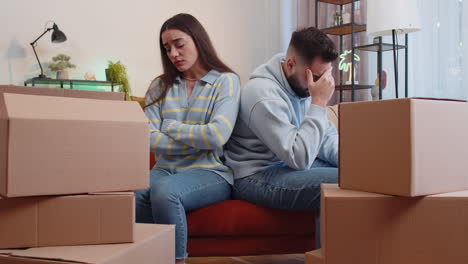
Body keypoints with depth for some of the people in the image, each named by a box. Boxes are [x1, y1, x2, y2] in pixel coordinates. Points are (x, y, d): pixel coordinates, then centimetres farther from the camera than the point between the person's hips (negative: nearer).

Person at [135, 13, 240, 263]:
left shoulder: (226, 81, 3)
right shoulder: (160, 86, 14)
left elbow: (217, 135, -13)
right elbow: (148, 139, 0)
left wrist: (171, 127, -2)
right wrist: (198, 140, -9)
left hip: (211, 172, -3)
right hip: (166, 168, 3)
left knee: (164, 190, -33)